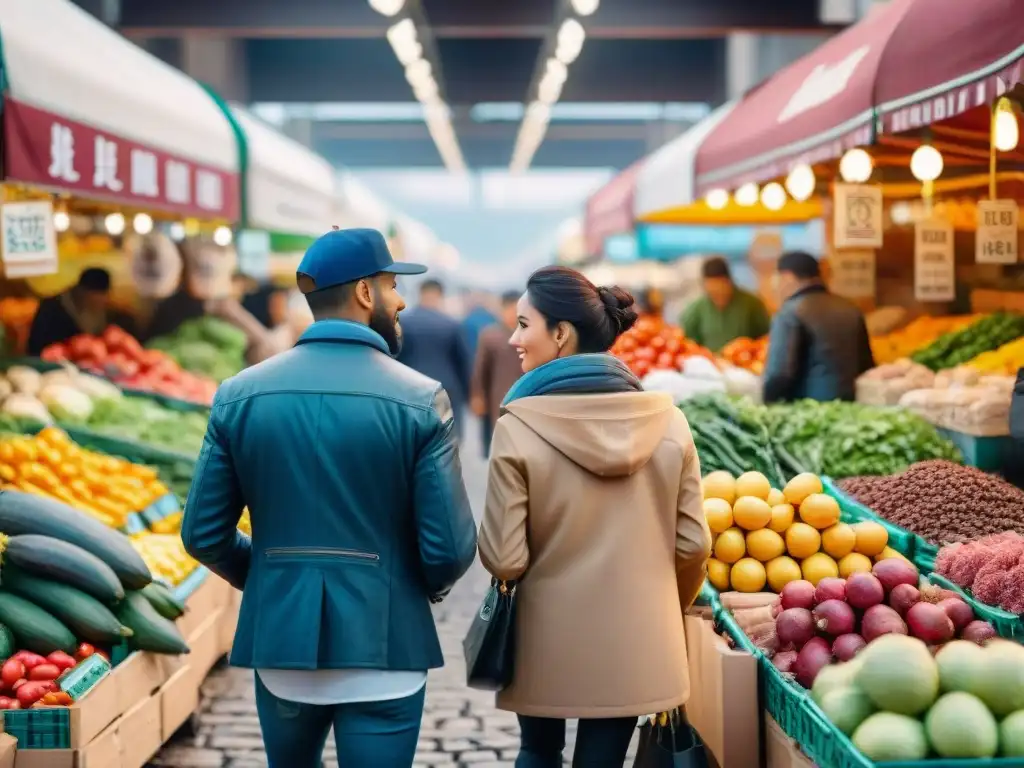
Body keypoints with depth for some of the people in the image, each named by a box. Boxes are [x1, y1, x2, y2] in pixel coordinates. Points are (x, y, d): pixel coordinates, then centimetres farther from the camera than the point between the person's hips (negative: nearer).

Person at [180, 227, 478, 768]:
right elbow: (451, 548, -12)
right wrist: (429, 586, 11)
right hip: (382, 643, -3)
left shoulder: (239, 395, -2)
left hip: (278, 637, 4)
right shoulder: (419, 400, -10)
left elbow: (203, 535, 1)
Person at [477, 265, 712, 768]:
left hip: (547, 642, -2)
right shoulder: (666, 420, -6)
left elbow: (504, 559, -16)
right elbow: (693, 544, -2)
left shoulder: (520, 427, -16)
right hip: (633, 641, 2)